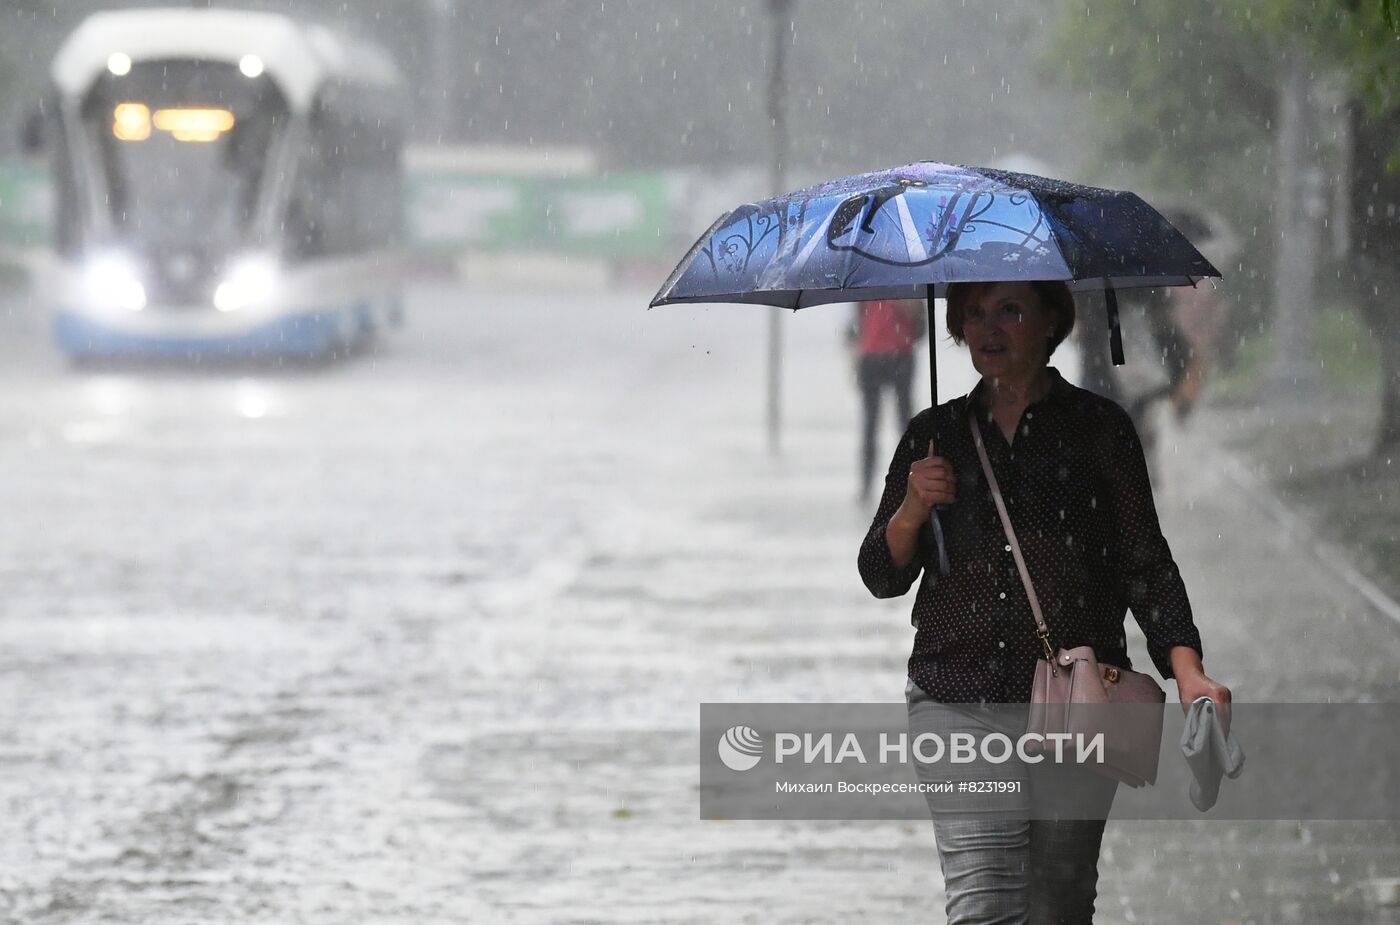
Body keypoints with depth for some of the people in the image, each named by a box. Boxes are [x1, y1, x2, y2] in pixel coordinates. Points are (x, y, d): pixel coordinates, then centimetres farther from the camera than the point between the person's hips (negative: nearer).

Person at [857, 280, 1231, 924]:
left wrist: (1186, 668, -10)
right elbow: (882, 577, 11)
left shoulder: (1099, 428, 6)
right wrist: (913, 509, -9)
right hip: (957, 701, 1)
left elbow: (1145, 562, 4)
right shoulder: (933, 435, 12)